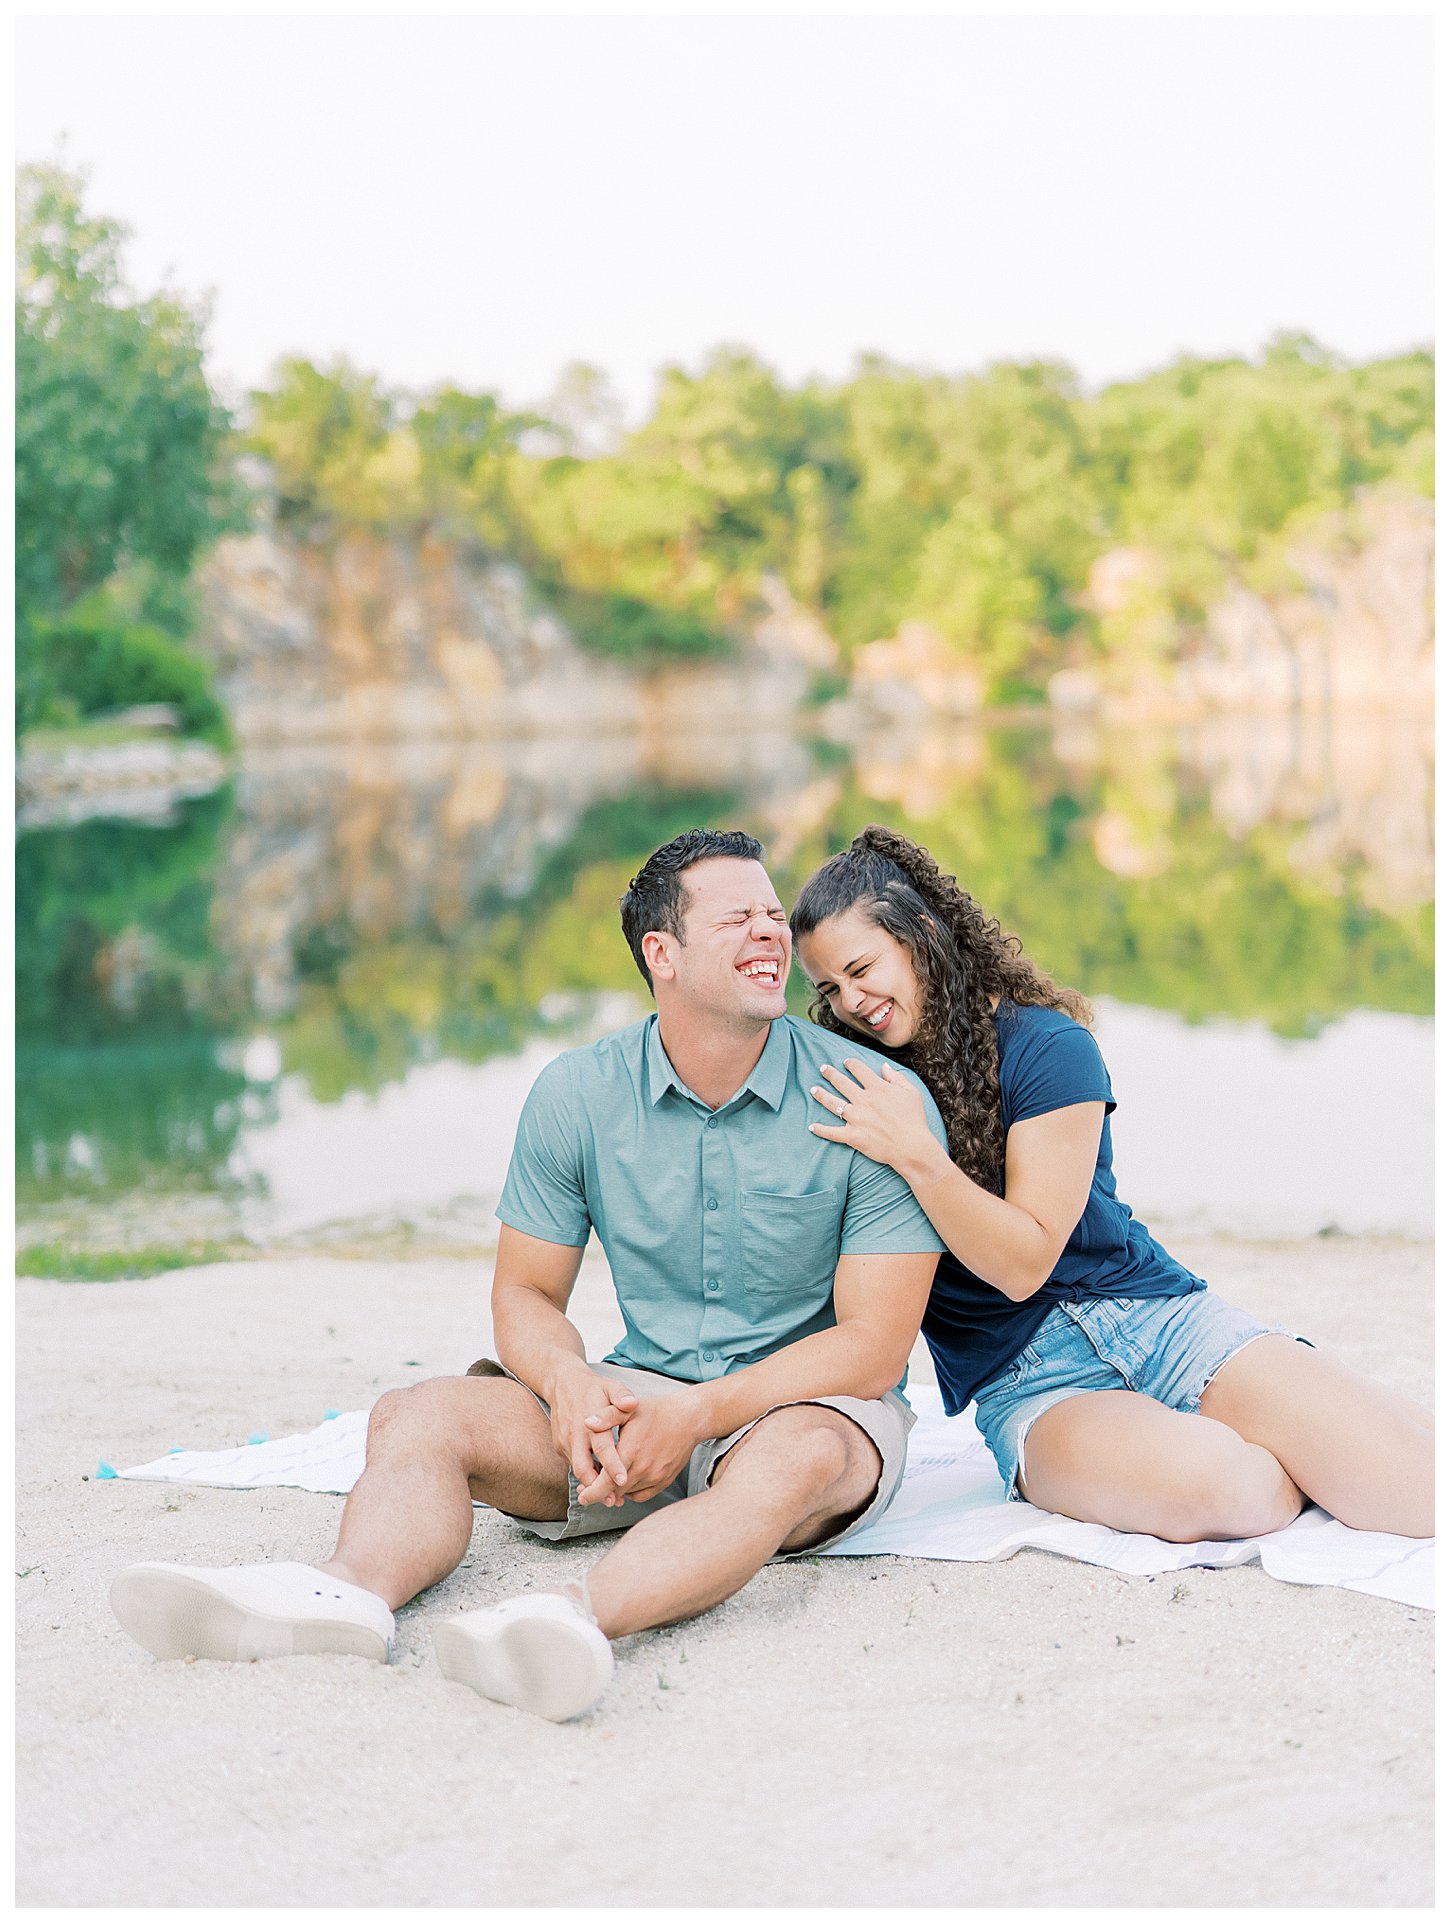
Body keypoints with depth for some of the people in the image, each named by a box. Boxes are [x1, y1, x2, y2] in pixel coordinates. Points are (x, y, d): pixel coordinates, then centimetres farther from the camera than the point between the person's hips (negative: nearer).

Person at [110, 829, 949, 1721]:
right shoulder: (577, 1095, -1)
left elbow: (873, 1347, -13)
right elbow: (527, 1293, 6)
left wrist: (698, 1413, -24)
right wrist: (569, 1380, -18)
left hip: (808, 1401, -3)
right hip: (641, 1390, 4)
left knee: (795, 1457, -39)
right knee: (417, 1416, -18)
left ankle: (576, 1614, -65)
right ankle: (353, 1587, -50)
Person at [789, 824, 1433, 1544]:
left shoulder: (1043, 1046, -5)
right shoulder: (855, 1083, 6)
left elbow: (1026, 1260, -11)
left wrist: (916, 1154, -23)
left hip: (1154, 1319, -1)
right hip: (1023, 1382, 1)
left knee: (1415, 1477, -23)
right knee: (1213, 1482, -33)